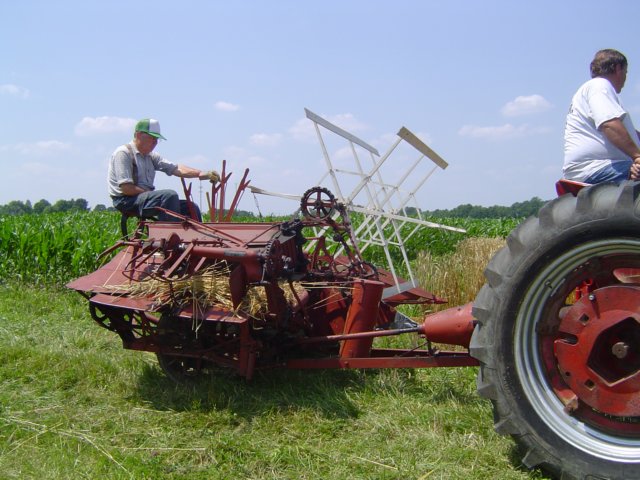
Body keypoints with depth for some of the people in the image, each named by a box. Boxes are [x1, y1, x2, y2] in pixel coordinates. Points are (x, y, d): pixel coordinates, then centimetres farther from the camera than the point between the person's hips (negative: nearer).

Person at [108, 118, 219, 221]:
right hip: (126, 201, -8)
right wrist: (149, 192, -12)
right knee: (170, 195, -29)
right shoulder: (123, 153, -7)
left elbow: (176, 169, 5)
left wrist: (202, 174, -7)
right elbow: (126, 188, -17)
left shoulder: (151, 156, 17)